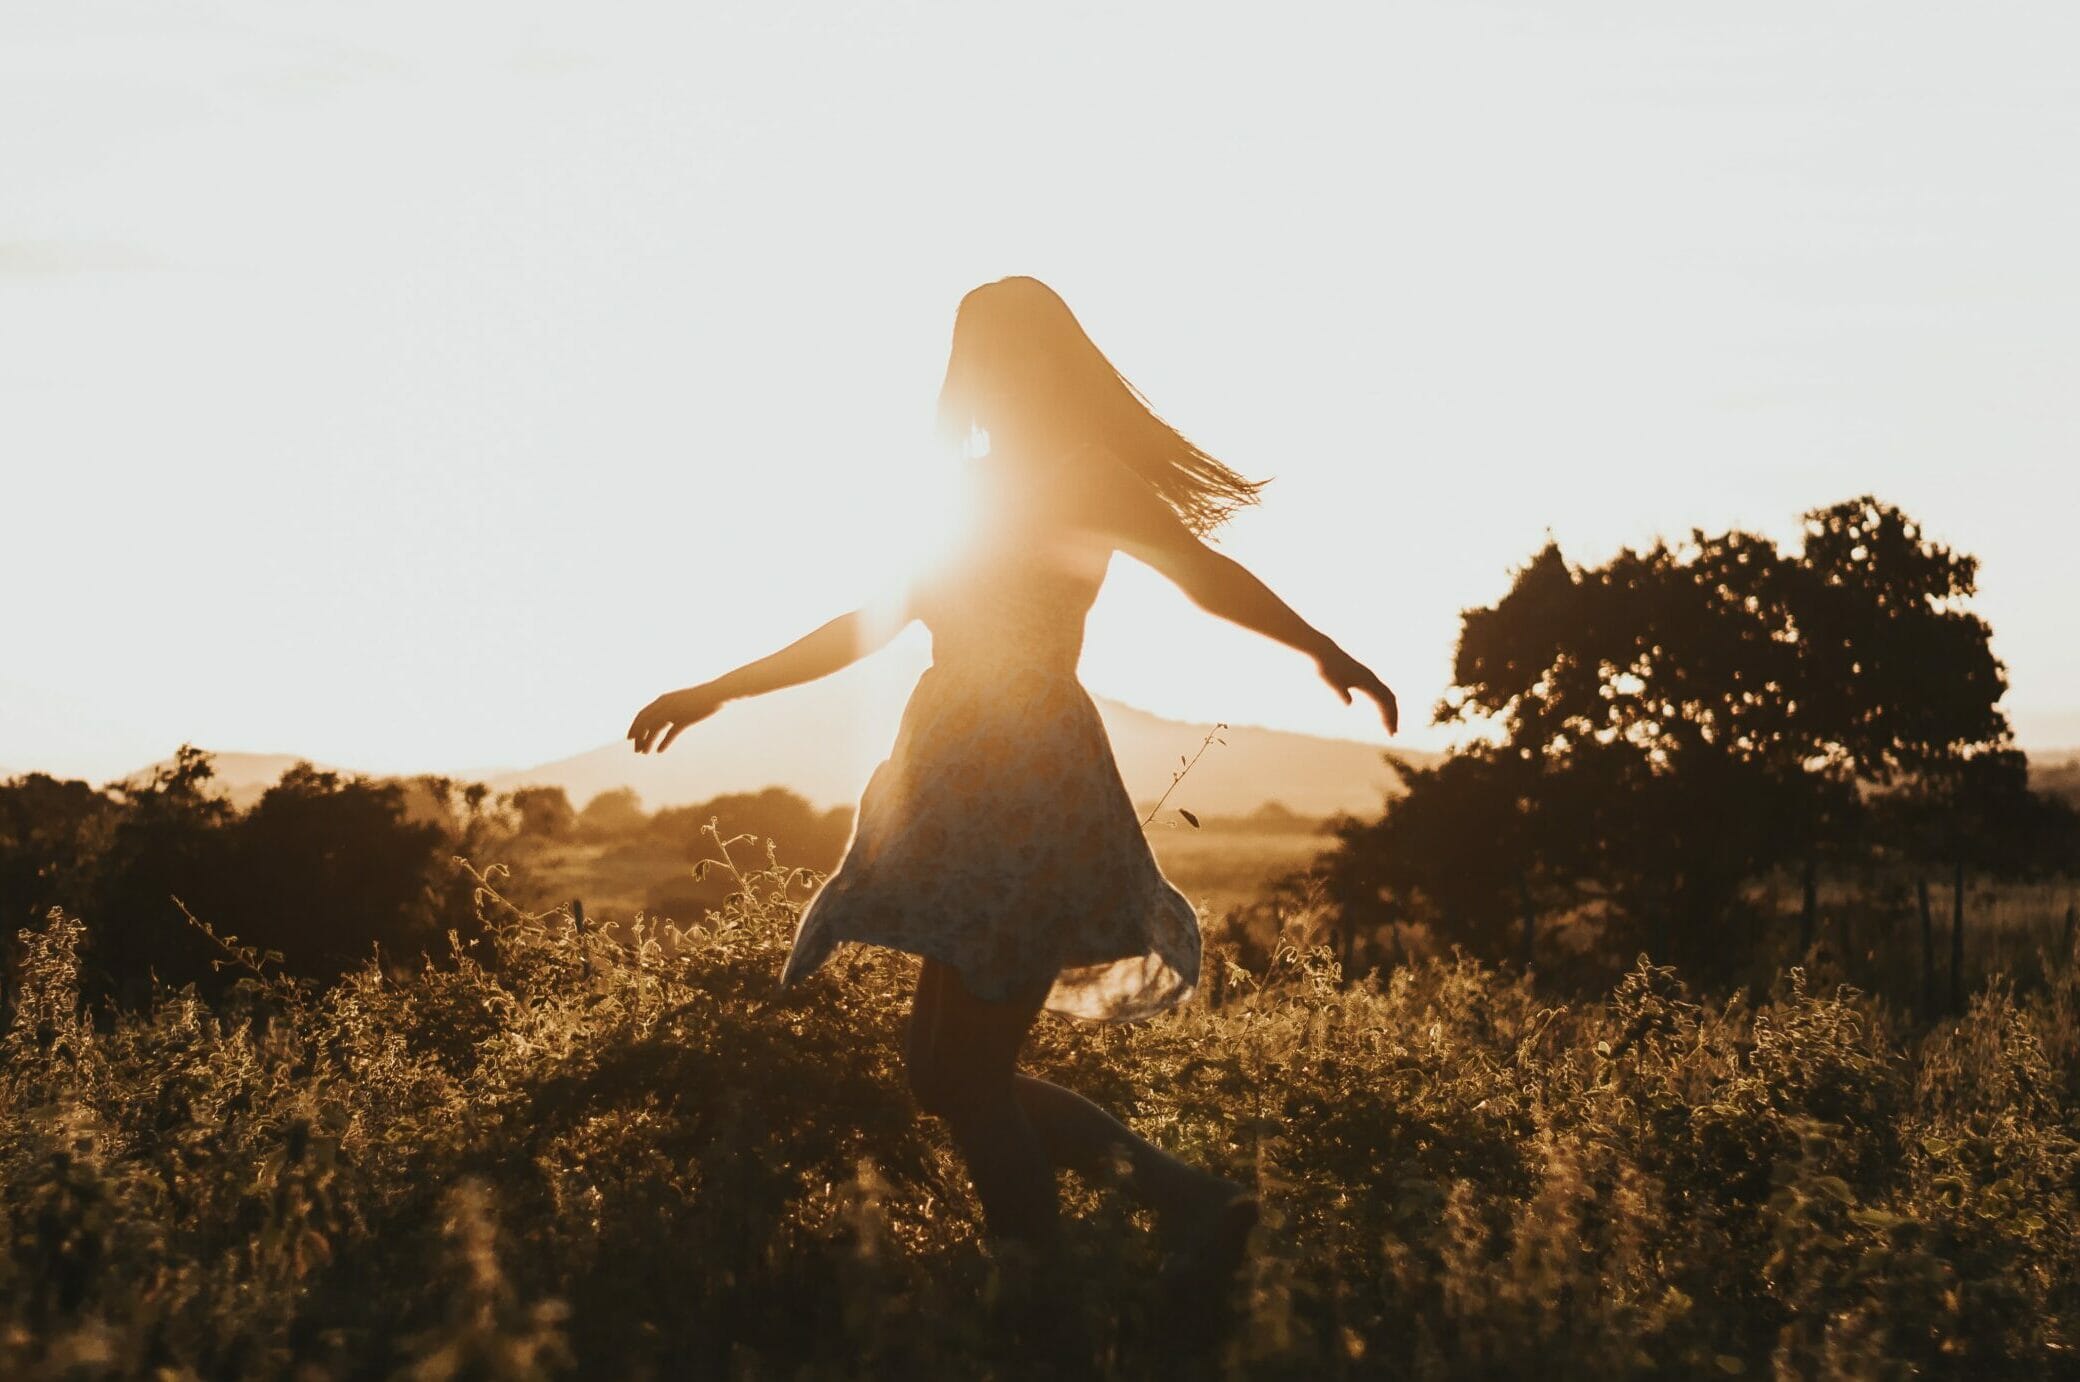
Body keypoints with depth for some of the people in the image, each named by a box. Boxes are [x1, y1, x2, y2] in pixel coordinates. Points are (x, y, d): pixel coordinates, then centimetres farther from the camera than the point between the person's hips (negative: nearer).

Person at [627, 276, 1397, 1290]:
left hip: (1029, 782, -9)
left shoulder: (1083, 477, -1)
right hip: (965, 788, 9)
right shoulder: (981, 491, 21)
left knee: (969, 1076, -9)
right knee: (947, 1073, 8)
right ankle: (1186, 1201, 11)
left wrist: (1320, 647, -21)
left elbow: (1207, 573, -9)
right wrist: (720, 691, 30)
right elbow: (871, 628, 29)